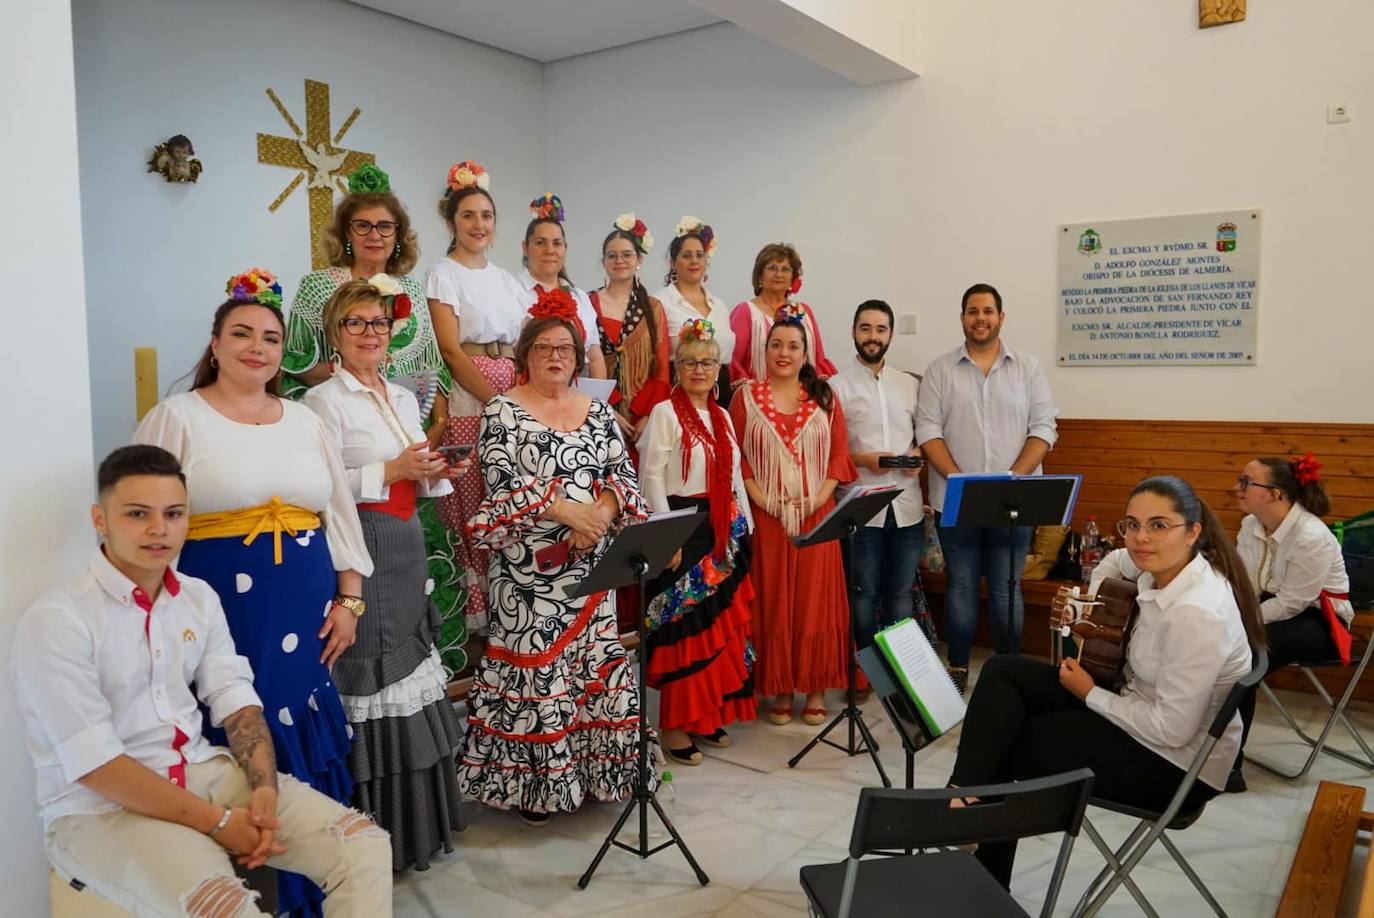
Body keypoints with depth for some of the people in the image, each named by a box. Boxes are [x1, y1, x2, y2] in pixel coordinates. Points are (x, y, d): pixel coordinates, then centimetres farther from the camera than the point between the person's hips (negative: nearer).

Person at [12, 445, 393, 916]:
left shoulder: (199, 598, 5)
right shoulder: (54, 621, -14)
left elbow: (237, 702, 4)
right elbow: (95, 764, -18)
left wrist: (265, 789, -14)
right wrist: (218, 823, -19)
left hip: (204, 773, 6)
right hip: (99, 807, -5)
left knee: (363, 847, -9)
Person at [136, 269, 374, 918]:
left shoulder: (304, 420, 13)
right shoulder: (177, 417, -1)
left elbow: (340, 514, 14)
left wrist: (348, 600, 7)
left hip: (309, 613, 4)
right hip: (223, 609, -4)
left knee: (306, 743, 9)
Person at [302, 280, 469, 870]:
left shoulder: (404, 399, 16)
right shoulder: (325, 401, -6)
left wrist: (435, 476, 1)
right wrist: (391, 471, -18)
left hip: (407, 546, 7)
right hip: (359, 548, -7)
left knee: (409, 669, 11)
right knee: (369, 682, -4)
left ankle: (417, 821, 24)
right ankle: (376, 831, 9)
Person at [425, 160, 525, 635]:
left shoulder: (506, 279, 17)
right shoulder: (443, 275, 0)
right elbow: (451, 351, -10)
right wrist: (497, 401, -16)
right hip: (469, 404, -5)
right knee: (475, 510, -4)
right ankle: (477, 612, 7)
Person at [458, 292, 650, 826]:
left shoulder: (598, 412, 11)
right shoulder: (502, 411, -2)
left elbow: (625, 477, 6)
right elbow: (501, 485, -12)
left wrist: (601, 514, -13)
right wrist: (565, 509, -20)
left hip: (591, 566, 5)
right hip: (529, 570, -4)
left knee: (594, 665, 8)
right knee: (534, 669, -1)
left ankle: (591, 769, 23)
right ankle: (533, 784, 12)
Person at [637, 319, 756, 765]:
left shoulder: (721, 415, 14)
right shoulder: (665, 413, -6)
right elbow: (651, 477, -12)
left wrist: (745, 527, 15)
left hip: (724, 533, 7)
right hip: (684, 531, -7)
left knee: (722, 624, 10)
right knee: (684, 628, -5)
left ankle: (707, 715, 23)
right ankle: (674, 727, 6)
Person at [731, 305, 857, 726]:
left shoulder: (824, 397, 8)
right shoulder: (746, 396, 5)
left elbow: (839, 453, 5)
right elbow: (737, 457, 0)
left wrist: (818, 499, -9)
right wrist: (764, 501, -11)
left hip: (817, 514, 1)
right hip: (766, 516, -1)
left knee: (816, 598, 3)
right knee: (772, 601, 3)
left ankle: (816, 689, 14)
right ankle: (780, 689, 13)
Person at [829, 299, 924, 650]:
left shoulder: (910, 384, 12)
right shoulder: (837, 386, -2)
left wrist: (919, 453, -4)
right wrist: (862, 459, -18)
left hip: (907, 505, 4)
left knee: (901, 593, 13)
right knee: (864, 592, 7)